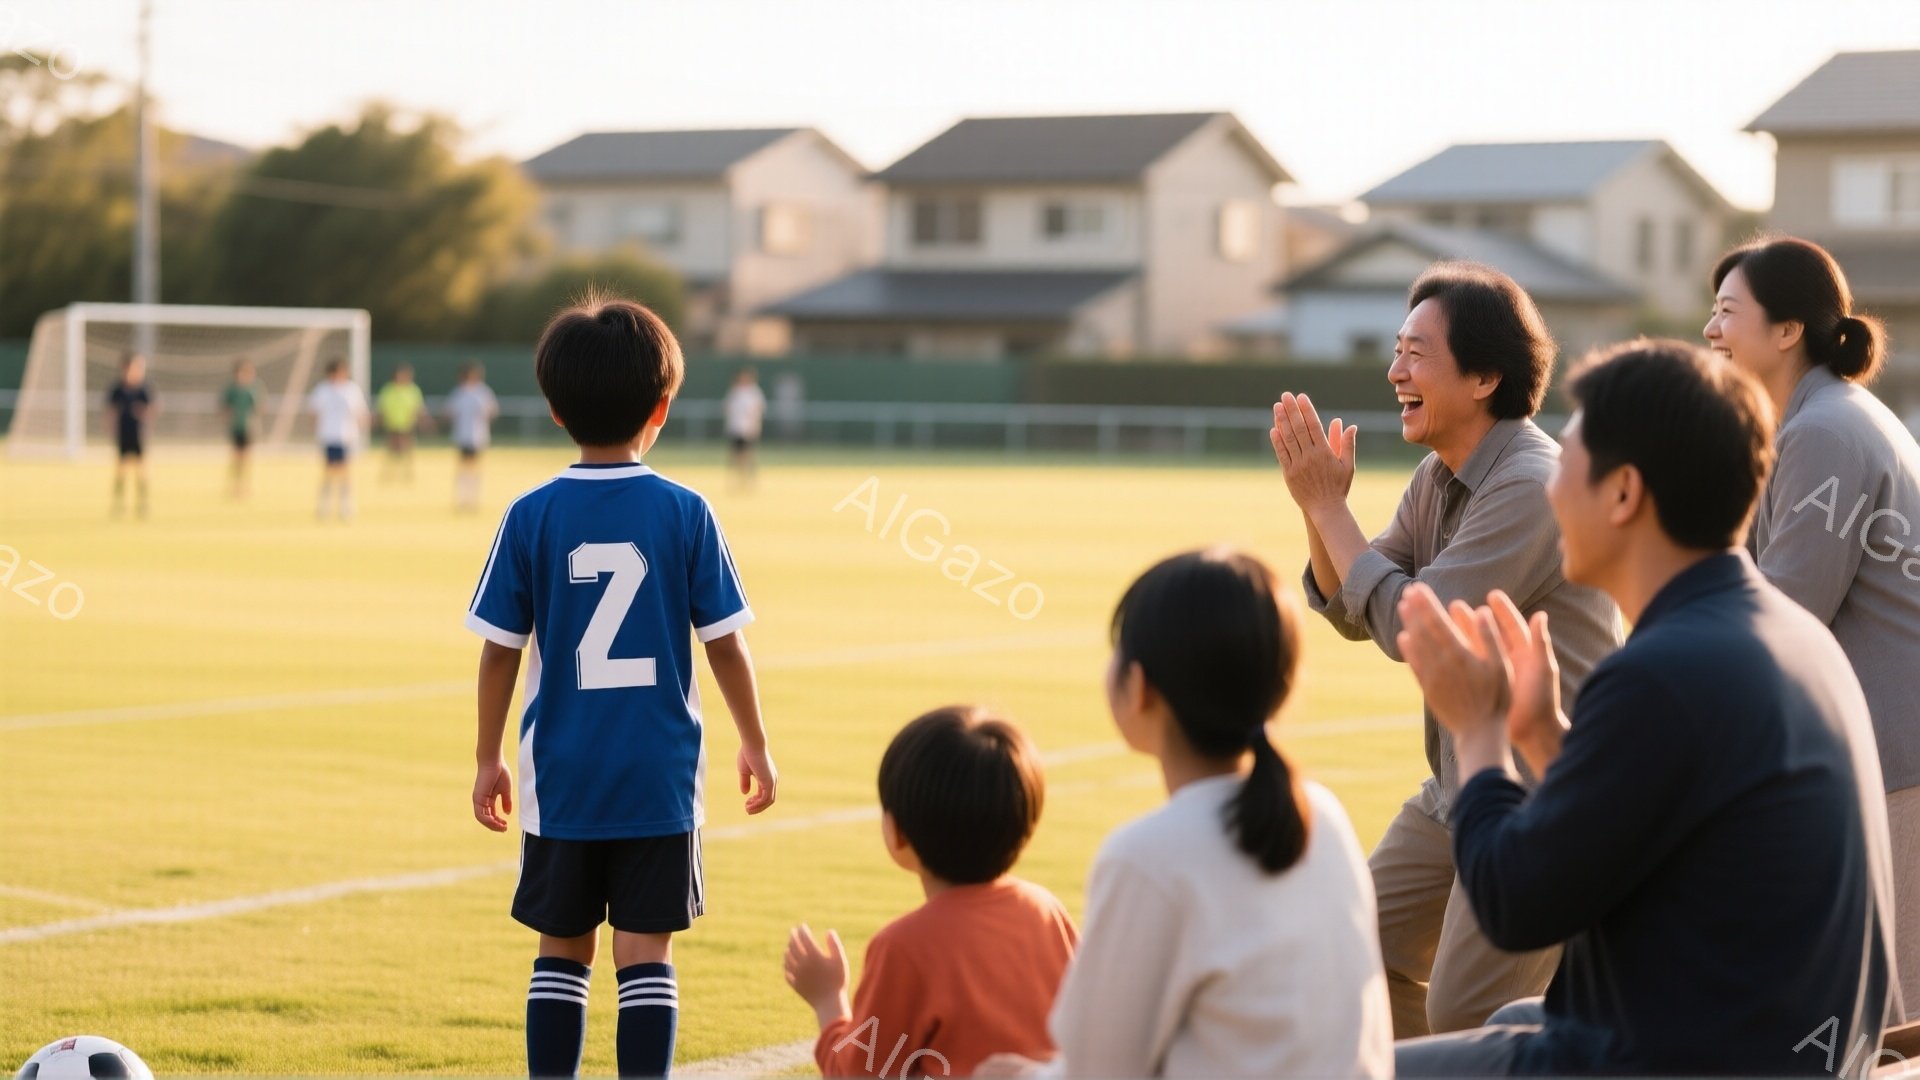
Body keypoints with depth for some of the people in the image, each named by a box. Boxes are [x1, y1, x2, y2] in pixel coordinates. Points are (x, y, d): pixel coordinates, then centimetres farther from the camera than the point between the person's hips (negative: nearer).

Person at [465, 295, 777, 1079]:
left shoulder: (531, 517, -4)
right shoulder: (685, 514, -4)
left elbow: (500, 651, -1)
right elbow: (726, 644, -1)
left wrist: (488, 759, 10)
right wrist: (755, 746, 12)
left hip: (561, 778, 1)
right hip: (660, 779, -1)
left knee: (561, 951, 12)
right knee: (645, 955, 1)